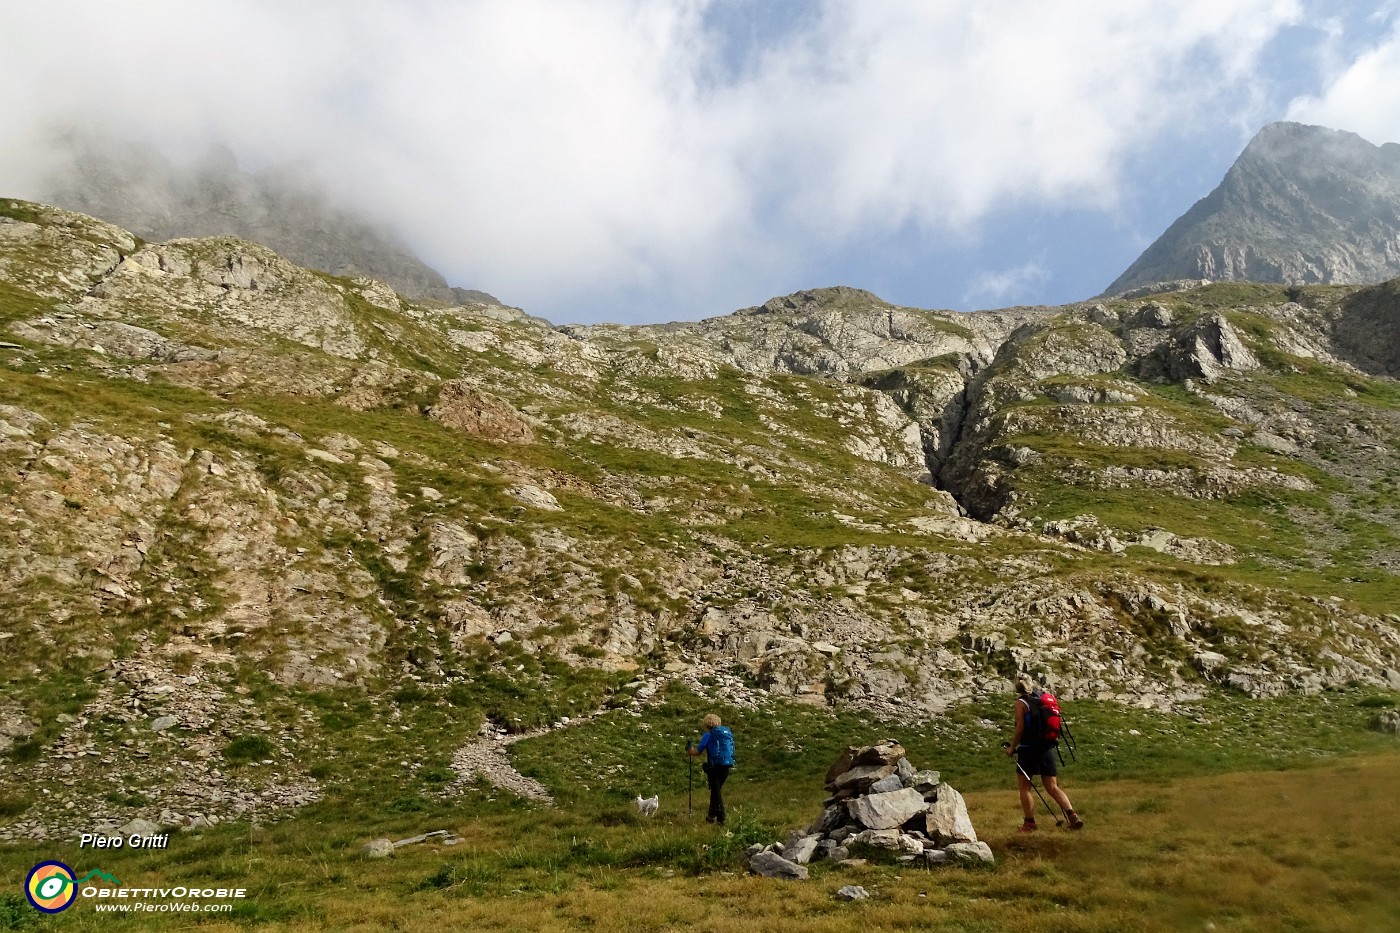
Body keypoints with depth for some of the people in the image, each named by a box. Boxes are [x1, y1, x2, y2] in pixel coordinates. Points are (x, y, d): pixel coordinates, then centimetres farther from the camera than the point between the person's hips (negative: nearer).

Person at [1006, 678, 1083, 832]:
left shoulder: (1021, 703, -7)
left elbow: (1020, 728, -14)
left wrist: (1012, 748, -4)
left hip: (1029, 750, -6)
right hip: (1047, 748, 6)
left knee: (1024, 787, 6)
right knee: (1052, 787, 9)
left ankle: (1029, 823, 6)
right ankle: (1071, 814, -8)